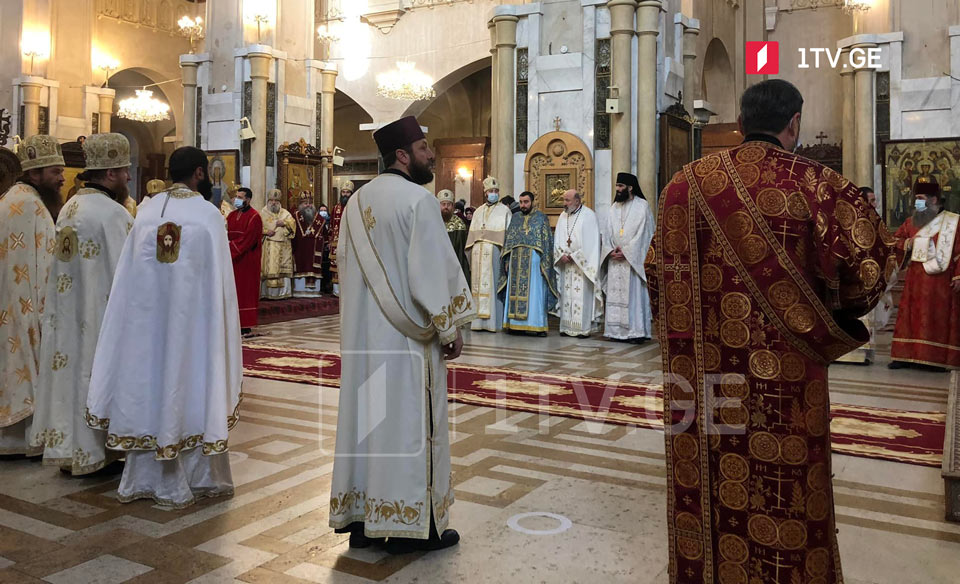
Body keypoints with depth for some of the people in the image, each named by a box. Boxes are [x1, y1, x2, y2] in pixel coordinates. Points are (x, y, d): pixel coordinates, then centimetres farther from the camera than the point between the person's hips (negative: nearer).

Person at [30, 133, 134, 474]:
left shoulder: (69, 209, 9)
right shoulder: (114, 213, -17)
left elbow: (71, 264, 13)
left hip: (67, 314, 8)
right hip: (99, 315, -8)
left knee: (72, 373, 13)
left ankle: (68, 448, 22)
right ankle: (94, 452, 11)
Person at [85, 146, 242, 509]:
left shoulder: (147, 212, 2)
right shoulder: (207, 214, -9)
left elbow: (131, 274, 5)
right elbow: (218, 280, -9)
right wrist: (220, 326, 0)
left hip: (147, 319, 4)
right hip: (191, 318, -4)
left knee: (150, 385, 12)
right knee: (192, 387, 6)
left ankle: (145, 479, 21)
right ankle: (202, 477, 17)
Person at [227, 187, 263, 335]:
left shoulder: (254, 217, -9)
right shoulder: (232, 215, 13)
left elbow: (247, 239, -16)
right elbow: (226, 234, 10)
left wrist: (230, 249, -18)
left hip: (246, 260, -6)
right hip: (232, 258, 7)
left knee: (245, 290, -3)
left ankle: (246, 325, 2)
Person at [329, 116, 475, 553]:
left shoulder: (356, 203, 11)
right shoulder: (418, 199, -12)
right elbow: (435, 270, -16)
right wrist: (451, 328, -8)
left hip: (361, 336, 7)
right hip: (408, 337, -7)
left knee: (368, 419, 11)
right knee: (410, 424, 1)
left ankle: (361, 518, 20)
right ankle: (410, 525, 10)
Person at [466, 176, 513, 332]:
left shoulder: (504, 211, 4)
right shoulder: (478, 212, 18)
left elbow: (509, 235, -2)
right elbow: (472, 235, 16)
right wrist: (471, 255, 7)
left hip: (494, 252, -4)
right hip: (478, 253, 4)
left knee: (493, 285, -5)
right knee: (478, 285, 3)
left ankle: (493, 322, -3)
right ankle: (478, 321, 6)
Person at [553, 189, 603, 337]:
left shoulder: (588, 215, -5)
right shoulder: (563, 216, 13)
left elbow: (590, 242, -12)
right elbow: (557, 240, 12)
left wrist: (574, 256, -13)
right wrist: (562, 255, -6)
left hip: (582, 264, -6)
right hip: (566, 264, 6)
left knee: (582, 295, -7)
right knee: (566, 294, 5)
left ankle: (584, 328, -2)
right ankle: (567, 327, 10)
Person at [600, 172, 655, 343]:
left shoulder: (642, 206, -2)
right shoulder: (614, 207, 15)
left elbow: (644, 233, -9)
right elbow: (606, 232, 10)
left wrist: (626, 252, -14)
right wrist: (610, 250, -6)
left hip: (633, 259, -5)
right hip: (615, 259, 5)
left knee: (633, 294, -6)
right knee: (615, 294, 3)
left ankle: (636, 331, -3)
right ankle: (617, 330, 7)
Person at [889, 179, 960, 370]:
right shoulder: (911, 222, 11)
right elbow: (894, 240, 18)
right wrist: (906, 244, -4)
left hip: (940, 279, -5)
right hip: (916, 279, 5)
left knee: (938, 318, -1)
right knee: (911, 316, 5)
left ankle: (937, 358, 3)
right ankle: (906, 356, 9)